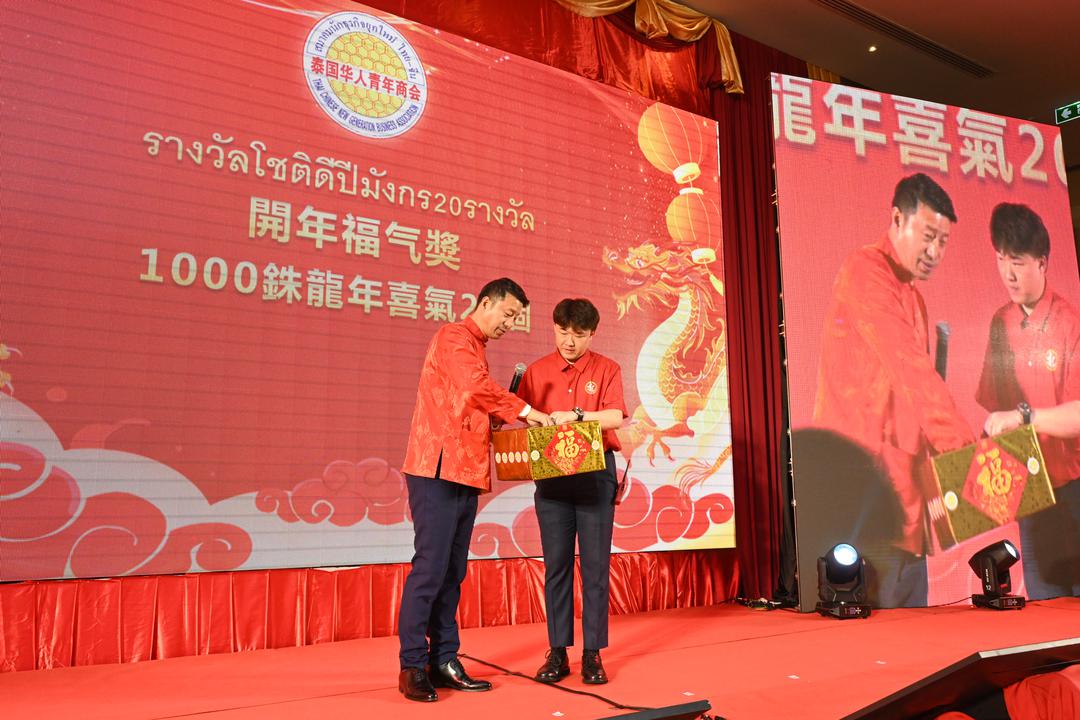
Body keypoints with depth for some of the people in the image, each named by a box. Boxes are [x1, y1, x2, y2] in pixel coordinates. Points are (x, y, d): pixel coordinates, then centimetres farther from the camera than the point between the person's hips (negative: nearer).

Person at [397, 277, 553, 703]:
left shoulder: (474, 348, 24)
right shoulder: (454, 338, -5)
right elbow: (476, 387, -21)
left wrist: (504, 416, 6)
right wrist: (523, 410, -13)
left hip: (465, 475, 9)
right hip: (439, 471, -9)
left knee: (453, 571, 9)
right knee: (430, 567, -7)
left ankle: (444, 662, 16)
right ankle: (412, 666, 2)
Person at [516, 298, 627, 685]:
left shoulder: (606, 369, 3)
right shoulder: (537, 371, 9)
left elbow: (616, 417, -10)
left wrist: (575, 415, -24)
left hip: (596, 473, -1)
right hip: (550, 475, 2)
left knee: (595, 564, 1)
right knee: (556, 564, 4)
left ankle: (592, 653, 9)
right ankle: (557, 653, 12)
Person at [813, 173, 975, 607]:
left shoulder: (911, 293, 21)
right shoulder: (867, 271, -9)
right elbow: (911, 371, -18)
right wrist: (964, 445, -17)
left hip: (900, 479, 10)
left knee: (911, 600, 11)